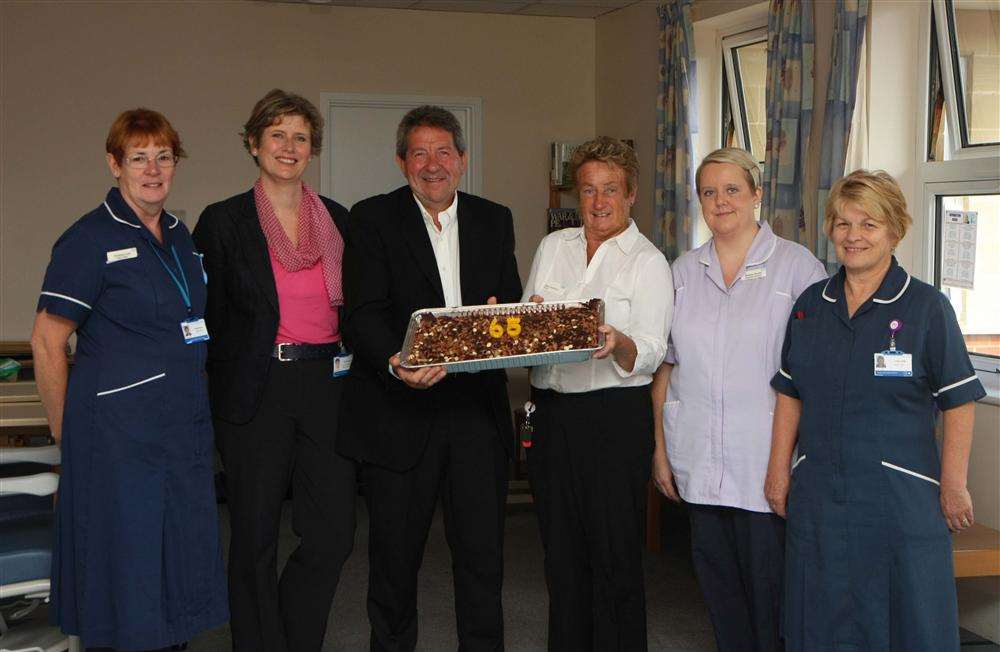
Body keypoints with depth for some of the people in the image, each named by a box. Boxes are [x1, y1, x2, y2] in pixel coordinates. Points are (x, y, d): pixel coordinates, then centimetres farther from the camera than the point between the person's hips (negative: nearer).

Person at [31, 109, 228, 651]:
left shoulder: (178, 236, 12)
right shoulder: (90, 239, -9)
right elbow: (46, 342, -9)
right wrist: (66, 431, -5)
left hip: (184, 424, 7)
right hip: (117, 429, -7)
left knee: (181, 558, 12)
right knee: (123, 566, 1)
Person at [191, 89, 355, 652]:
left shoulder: (338, 219, 10)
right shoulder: (223, 221, 0)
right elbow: (209, 319, 1)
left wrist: (354, 373, 7)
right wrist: (226, 387, -4)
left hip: (328, 386, 3)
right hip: (256, 391, -3)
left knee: (335, 532, 2)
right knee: (256, 538, 6)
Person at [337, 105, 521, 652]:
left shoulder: (495, 221, 12)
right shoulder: (373, 218, 0)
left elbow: (512, 307, 11)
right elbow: (364, 314, -10)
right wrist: (395, 363, -29)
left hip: (477, 409, 3)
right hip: (399, 413, -2)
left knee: (482, 554, 6)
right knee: (394, 553, 9)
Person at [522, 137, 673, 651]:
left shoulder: (648, 261, 0)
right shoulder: (553, 247, 13)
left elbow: (648, 356, -9)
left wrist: (619, 344, -30)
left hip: (615, 418, -4)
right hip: (551, 412, 4)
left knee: (614, 556, 0)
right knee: (561, 554, 12)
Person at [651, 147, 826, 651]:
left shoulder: (797, 265, -2)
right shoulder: (683, 271, 10)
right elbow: (665, 365, 13)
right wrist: (660, 448, 9)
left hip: (767, 462, -4)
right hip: (699, 461, 4)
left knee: (770, 588, 1)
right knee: (718, 585, 12)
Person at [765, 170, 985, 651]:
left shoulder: (927, 307, -5)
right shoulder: (810, 304, 8)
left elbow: (959, 402, -6)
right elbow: (790, 395, 11)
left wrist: (953, 485, -10)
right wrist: (778, 470, 7)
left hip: (901, 497, -4)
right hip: (817, 493, 4)